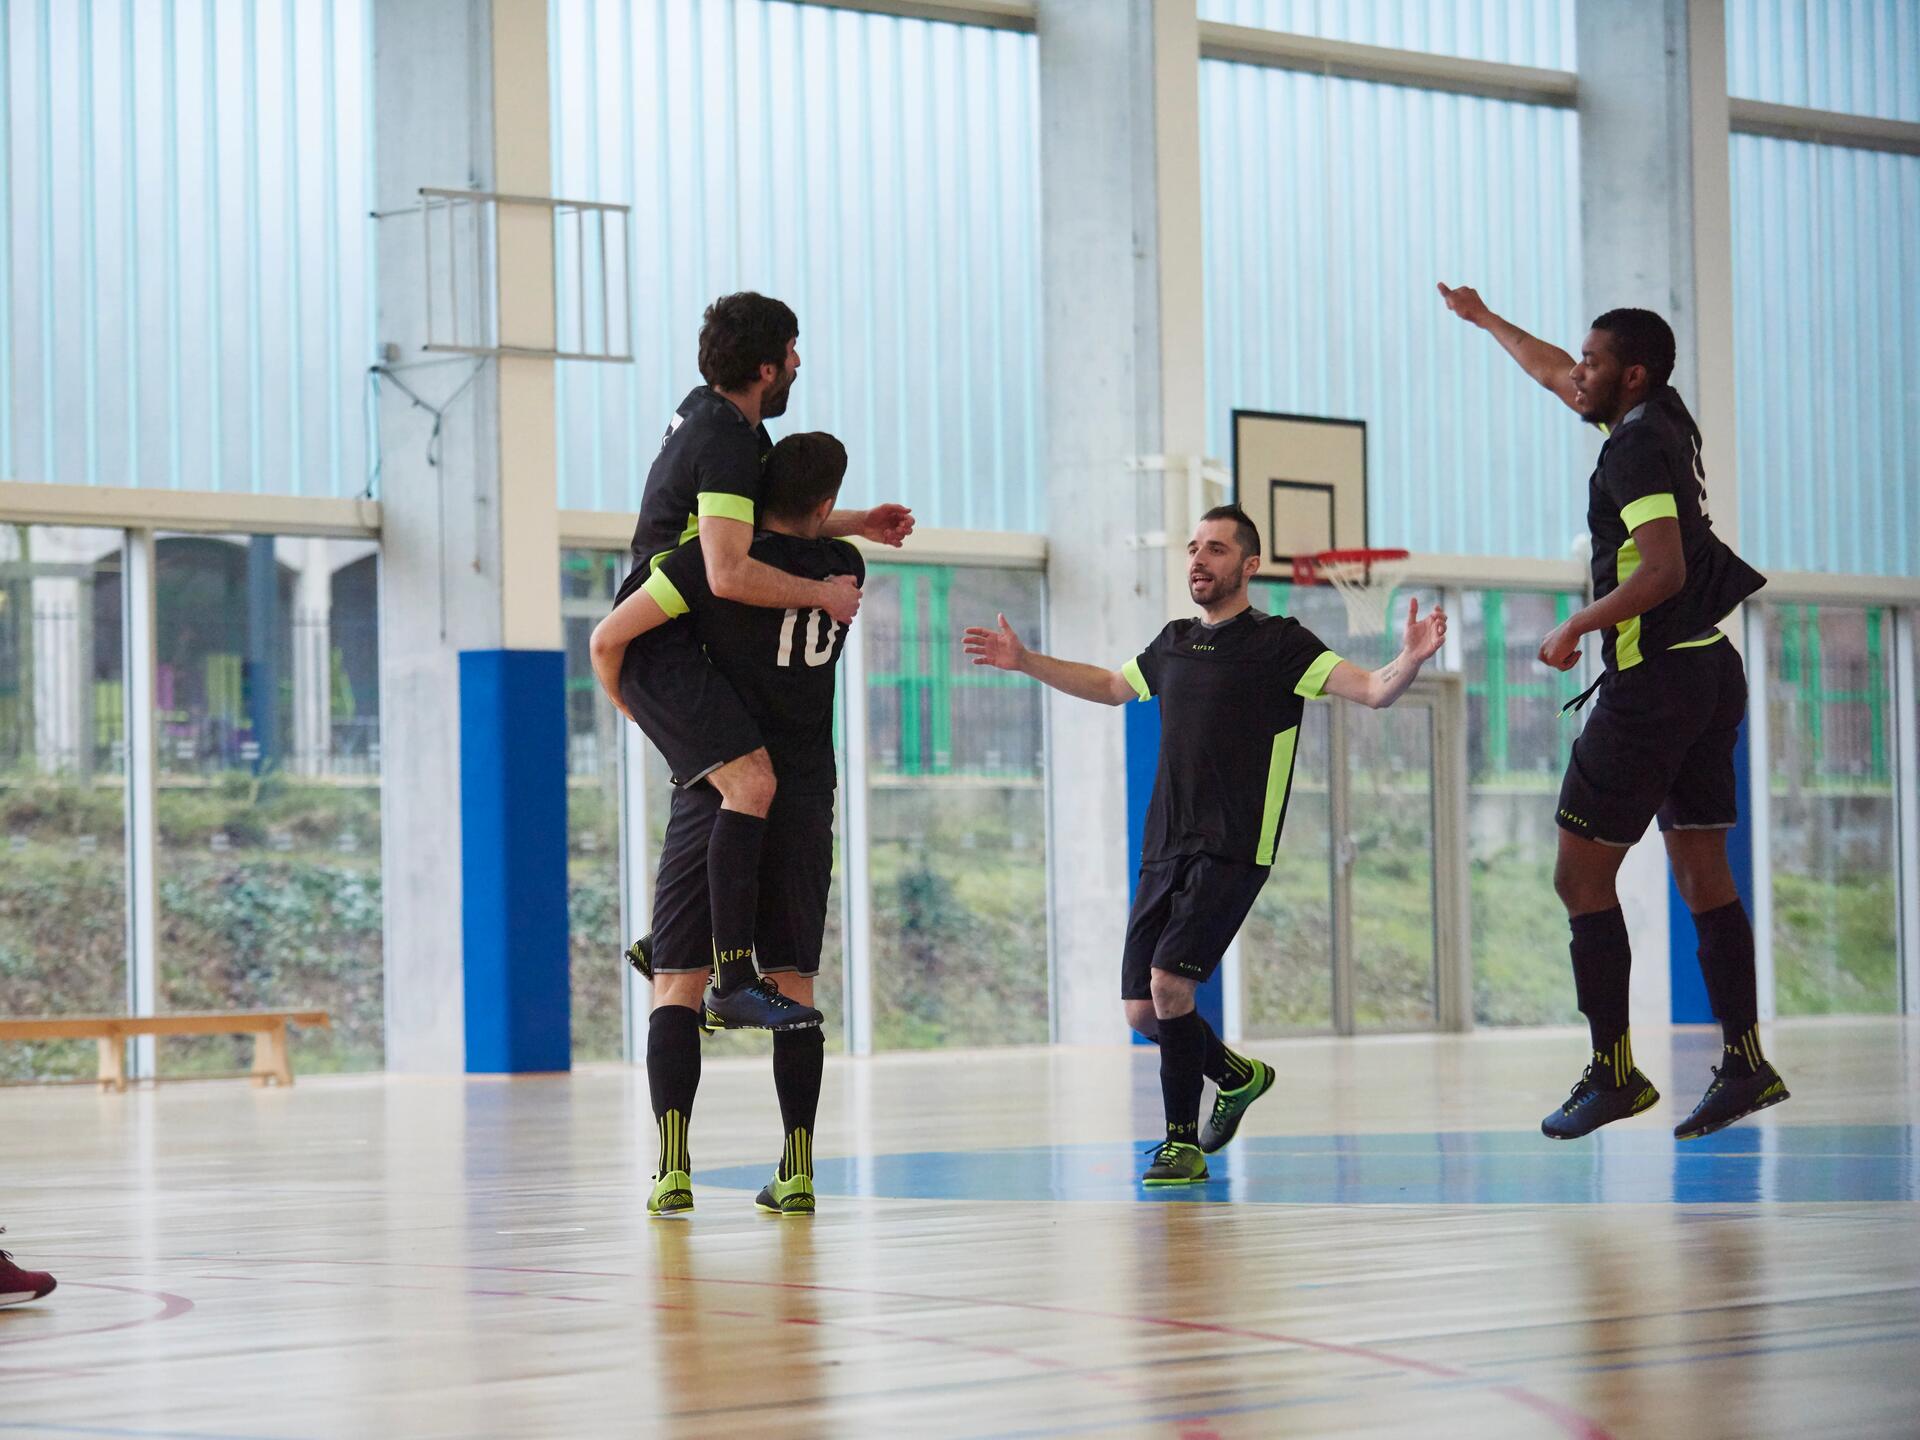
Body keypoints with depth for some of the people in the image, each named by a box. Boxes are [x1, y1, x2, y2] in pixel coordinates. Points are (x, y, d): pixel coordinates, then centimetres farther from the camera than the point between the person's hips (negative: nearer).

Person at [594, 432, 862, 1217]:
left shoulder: (716, 561, -8)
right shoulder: (845, 570, 3)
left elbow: (607, 638, -7)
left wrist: (637, 712, 8)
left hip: (718, 791, -3)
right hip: (806, 799, 3)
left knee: (678, 982, 0)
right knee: (793, 983, 9)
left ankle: (673, 1166, -13)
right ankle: (797, 1168, 3)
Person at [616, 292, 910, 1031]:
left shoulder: (708, 411, 14)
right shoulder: (725, 442, -19)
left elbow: (761, 521, 30)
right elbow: (730, 574, -28)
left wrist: (855, 524, 21)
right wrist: (823, 594, -15)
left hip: (676, 643, 11)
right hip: (664, 648, -11)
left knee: (739, 786, 21)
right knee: (753, 781, -24)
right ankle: (733, 978, -30)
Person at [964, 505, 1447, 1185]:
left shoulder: (1280, 643, -2)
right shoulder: (1174, 643, 16)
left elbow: (1372, 690, -10)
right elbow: (1109, 686, 35)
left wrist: (1410, 661, -30)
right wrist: (1026, 661, 32)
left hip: (1233, 852, -6)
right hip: (1165, 850, 6)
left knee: (1170, 982, -21)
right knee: (1143, 1012, 3)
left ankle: (1183, 1142, -6)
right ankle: (1237, 1076, 31)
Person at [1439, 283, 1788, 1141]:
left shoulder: (1637, 448, -14)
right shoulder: (1663, 423, 13)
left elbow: (1664, 569, -24)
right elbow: (1554, 375, 30)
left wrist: (1577, 628, -15)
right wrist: (1483, 319, 41)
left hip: (1654, 678, -9)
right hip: (1711, 668, 9)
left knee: (1581, 874, -3)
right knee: (1701, 874, 9)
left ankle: (1614, 1072, -3)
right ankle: (1745, 1064, 5)